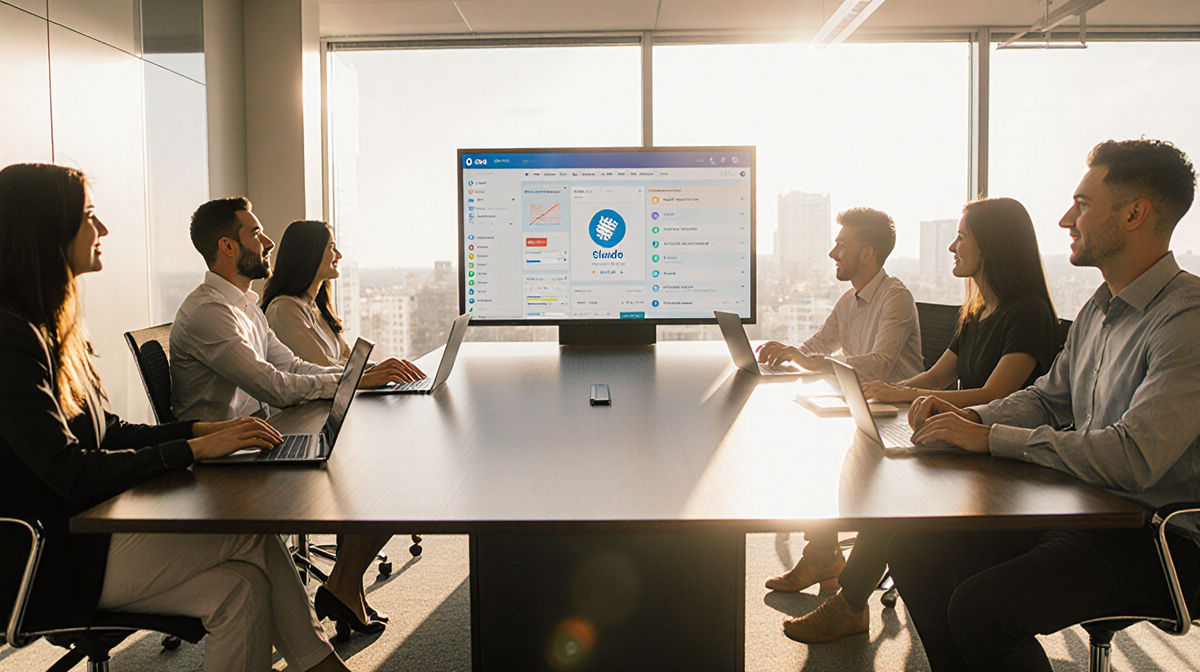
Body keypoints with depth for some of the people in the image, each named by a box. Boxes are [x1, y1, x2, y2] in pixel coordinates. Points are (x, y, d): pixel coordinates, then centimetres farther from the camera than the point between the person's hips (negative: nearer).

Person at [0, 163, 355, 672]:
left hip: (86, 524, 8)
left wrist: (204, 429, 1)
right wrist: (195, 448, -21)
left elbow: (108, 434, 13)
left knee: (243, 581, -9)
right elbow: (71, 473, -24)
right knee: (252, 536, -13)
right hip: (46, 563, -8)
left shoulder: (52, 326, 11)